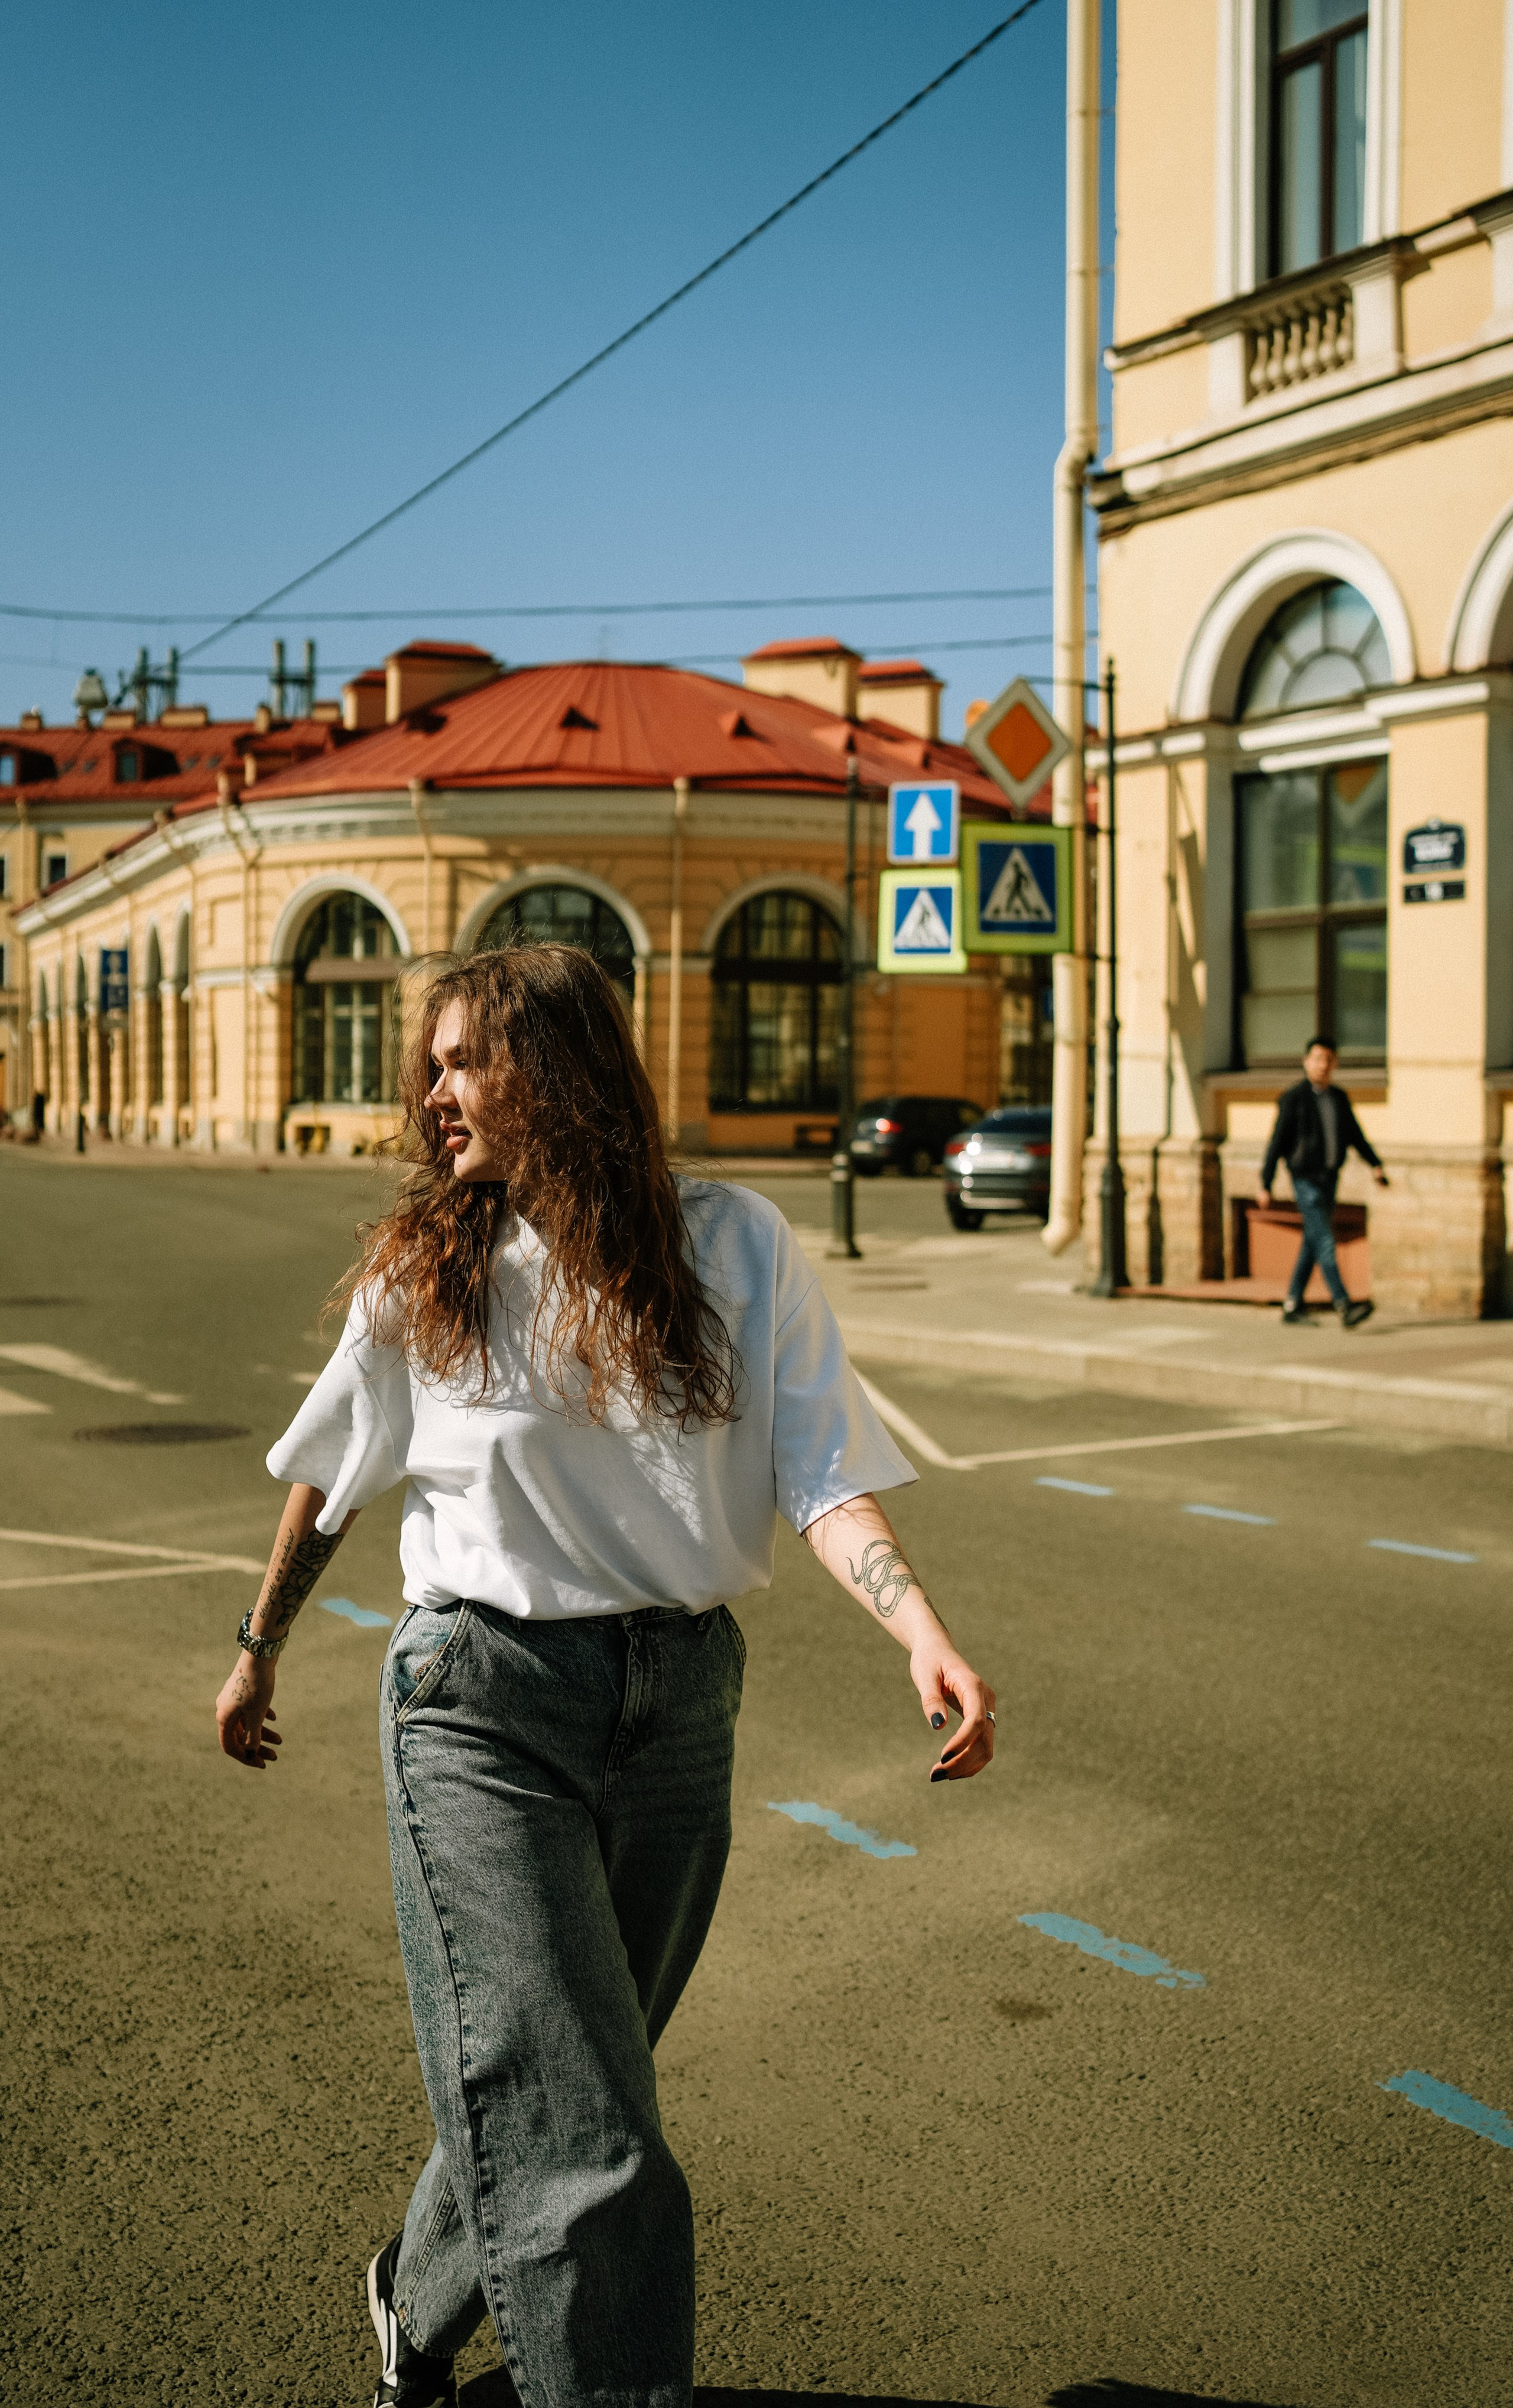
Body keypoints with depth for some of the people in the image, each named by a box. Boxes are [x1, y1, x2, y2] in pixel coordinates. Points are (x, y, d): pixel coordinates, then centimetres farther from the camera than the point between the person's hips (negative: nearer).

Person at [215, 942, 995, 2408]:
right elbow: (329, 1478, 13)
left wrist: (921, 1629, -26)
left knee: (531, 2085, 20)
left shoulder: (735, 1248, -4)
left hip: (681, 1705, 2)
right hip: (484, 1706, -2)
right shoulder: (422, 1273, -2)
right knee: (578, 2146, -11)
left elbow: (822, 1478, -9)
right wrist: (259, 1652, 24)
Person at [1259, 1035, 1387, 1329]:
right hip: (1306, 1180, -7)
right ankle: (1344, 1307, -23)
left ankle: (1292, 1306, 19)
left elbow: (1355, 1135, 15)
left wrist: (1375, 1165, 1)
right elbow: (1277, 1141, -8)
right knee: (1325, 1243, -15)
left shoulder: (1339, 1098, 10)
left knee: (1312, 1244, 11)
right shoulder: (1294, 1098, -8)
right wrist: (1265, 1185, -9)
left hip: (1330, 1178, 7)